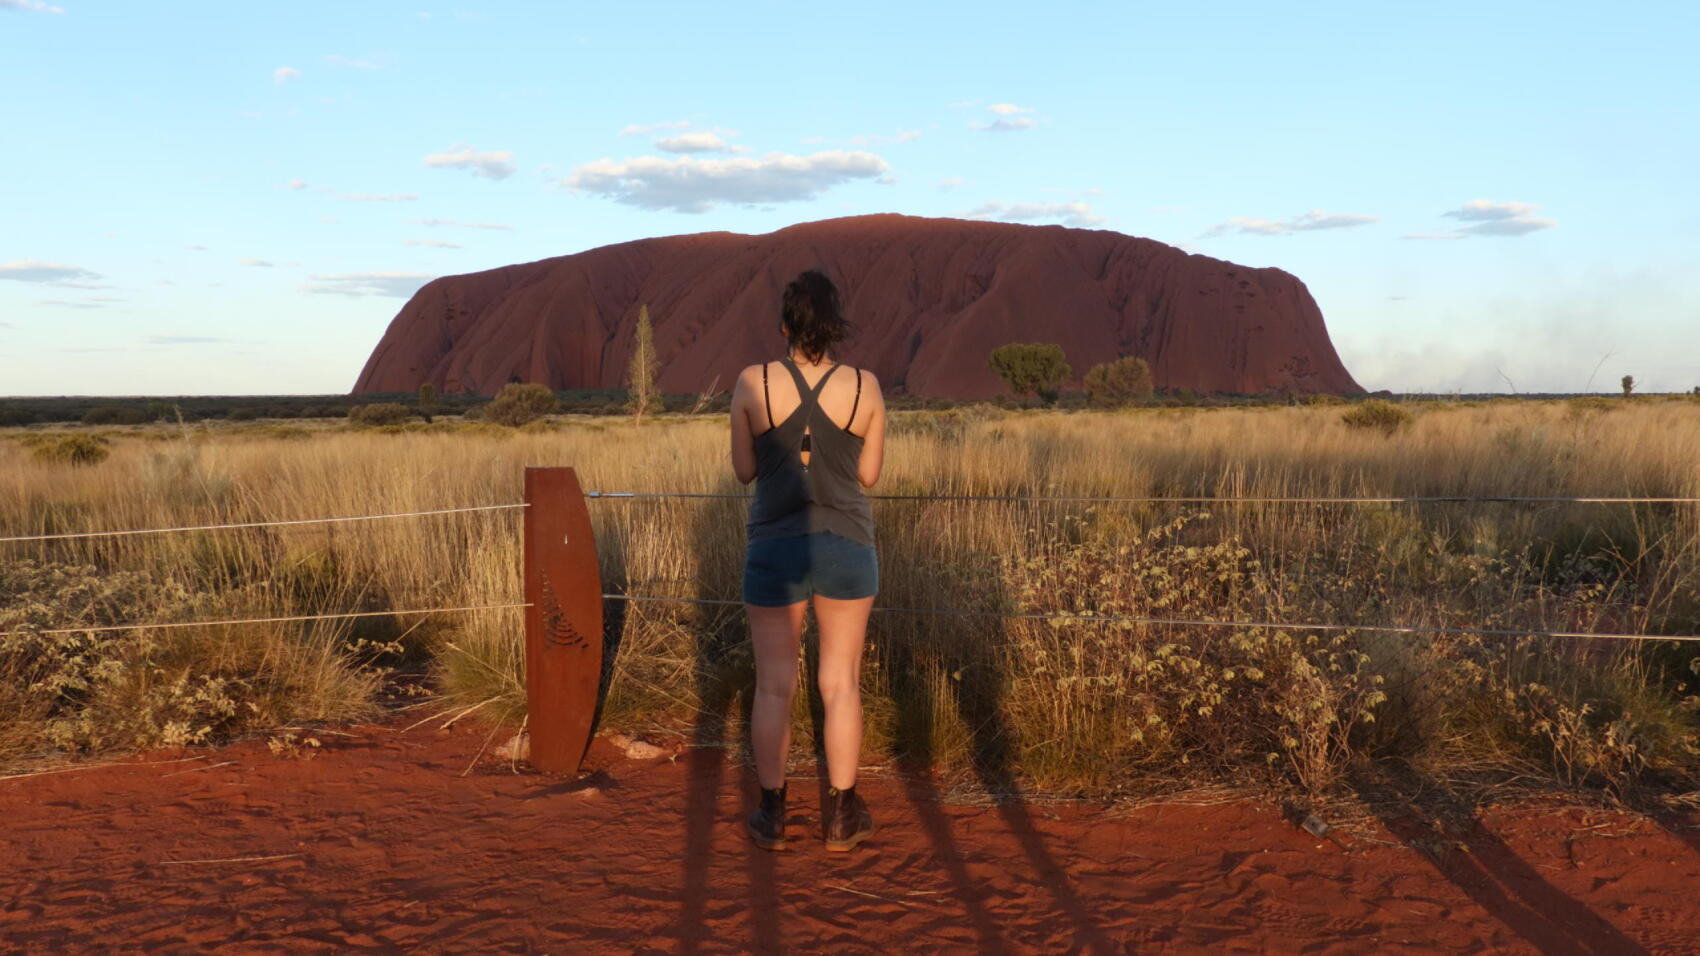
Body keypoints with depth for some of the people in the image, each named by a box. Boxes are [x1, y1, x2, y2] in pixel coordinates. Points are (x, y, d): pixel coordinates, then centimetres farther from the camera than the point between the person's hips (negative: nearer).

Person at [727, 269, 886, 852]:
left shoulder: (754, 384, -7)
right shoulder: (864, 387, -4)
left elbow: (744, 470, 1)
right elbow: (868, 475, 3)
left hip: (774, 547, 0)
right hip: (846, 546, 1)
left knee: (774, 684, 9)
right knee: (841, 683, 10)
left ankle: (771, 815, 16)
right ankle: (841, 816, 17)